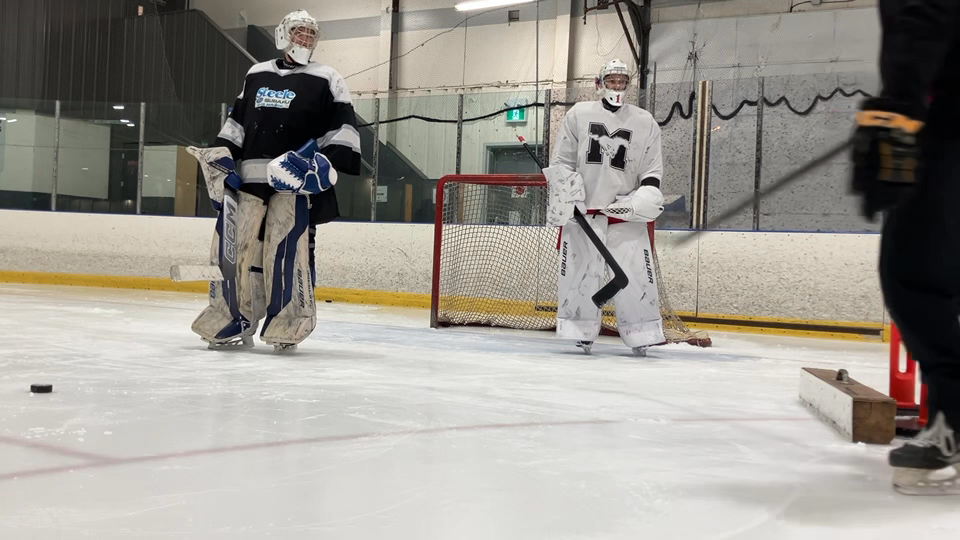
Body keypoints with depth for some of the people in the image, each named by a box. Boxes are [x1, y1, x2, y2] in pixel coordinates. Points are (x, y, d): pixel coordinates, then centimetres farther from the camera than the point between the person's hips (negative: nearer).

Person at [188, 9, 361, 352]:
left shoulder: (326, 81, 5)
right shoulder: (256, 75, 18)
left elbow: (343, 128, -1)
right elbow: (236, 121, 22)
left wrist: (329, 164, -15)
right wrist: (221, 159, 10)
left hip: (295, 179, -4)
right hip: (248, 177, 4)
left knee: (288, 248, -12)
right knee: (235, 245, 1)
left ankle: (287, 325, -3)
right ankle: (234, 322, 10)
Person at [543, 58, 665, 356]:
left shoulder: (645, 123, 9)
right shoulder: (578, 114, 7)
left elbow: (653, 167, 9)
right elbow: (561, 161, 7)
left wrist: (648, 192, -10)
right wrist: (563, 196, -5)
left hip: (625, 211, 0)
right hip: (582, 208, 0)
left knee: (636, 273, -5)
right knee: (578, 270, -2)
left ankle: (642, 332, 3)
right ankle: (581, 331, 8)